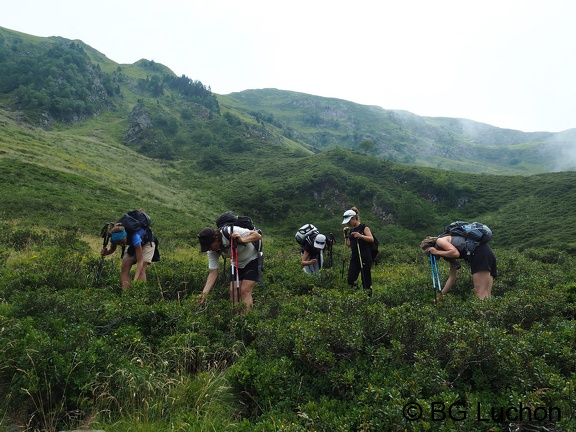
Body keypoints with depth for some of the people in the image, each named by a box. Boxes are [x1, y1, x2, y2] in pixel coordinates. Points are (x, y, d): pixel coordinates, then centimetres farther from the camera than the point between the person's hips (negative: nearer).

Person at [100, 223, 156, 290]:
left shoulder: (134, 236, -43)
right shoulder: (115, 237, -28)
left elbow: (140, 261, -41)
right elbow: (112, 248, -3)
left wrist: (135, 280, -50)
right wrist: (106, 252, -27)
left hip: (147, 243, -5)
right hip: (132, 245, 5)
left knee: (141, 270, -21)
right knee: (124, 268, -10)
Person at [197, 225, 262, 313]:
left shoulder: (232, 232, -33)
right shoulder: (212, 251, -16)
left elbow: (258, 235, -28)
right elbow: (213, 273, -13)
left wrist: (242, 240, -45)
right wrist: (204, 294, -23)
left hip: (251, 260, -5)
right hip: (237, 264, 6)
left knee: (245, 291, -14)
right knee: (233, 291, -5)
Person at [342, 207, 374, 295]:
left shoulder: (363, 227, -4)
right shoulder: (351, 230, 15)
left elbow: (372, 239, -13)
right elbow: (349, 245, 18)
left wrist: (360, 236, -25)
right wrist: (345, 235, 7)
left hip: (365, 258, -6)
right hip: (354, 258, 6)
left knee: (366, 279, -2)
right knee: (351, 279, -2)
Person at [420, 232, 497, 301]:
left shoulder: (440, 241, 6)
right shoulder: (449, 253, 28)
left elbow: (456, 253, -13)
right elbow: (452, 277, 27)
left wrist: (437, 252, 2)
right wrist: (441, 295, 29)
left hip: (480, 253, -10)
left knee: (480, 294, -14)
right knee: (485, 295, 3)